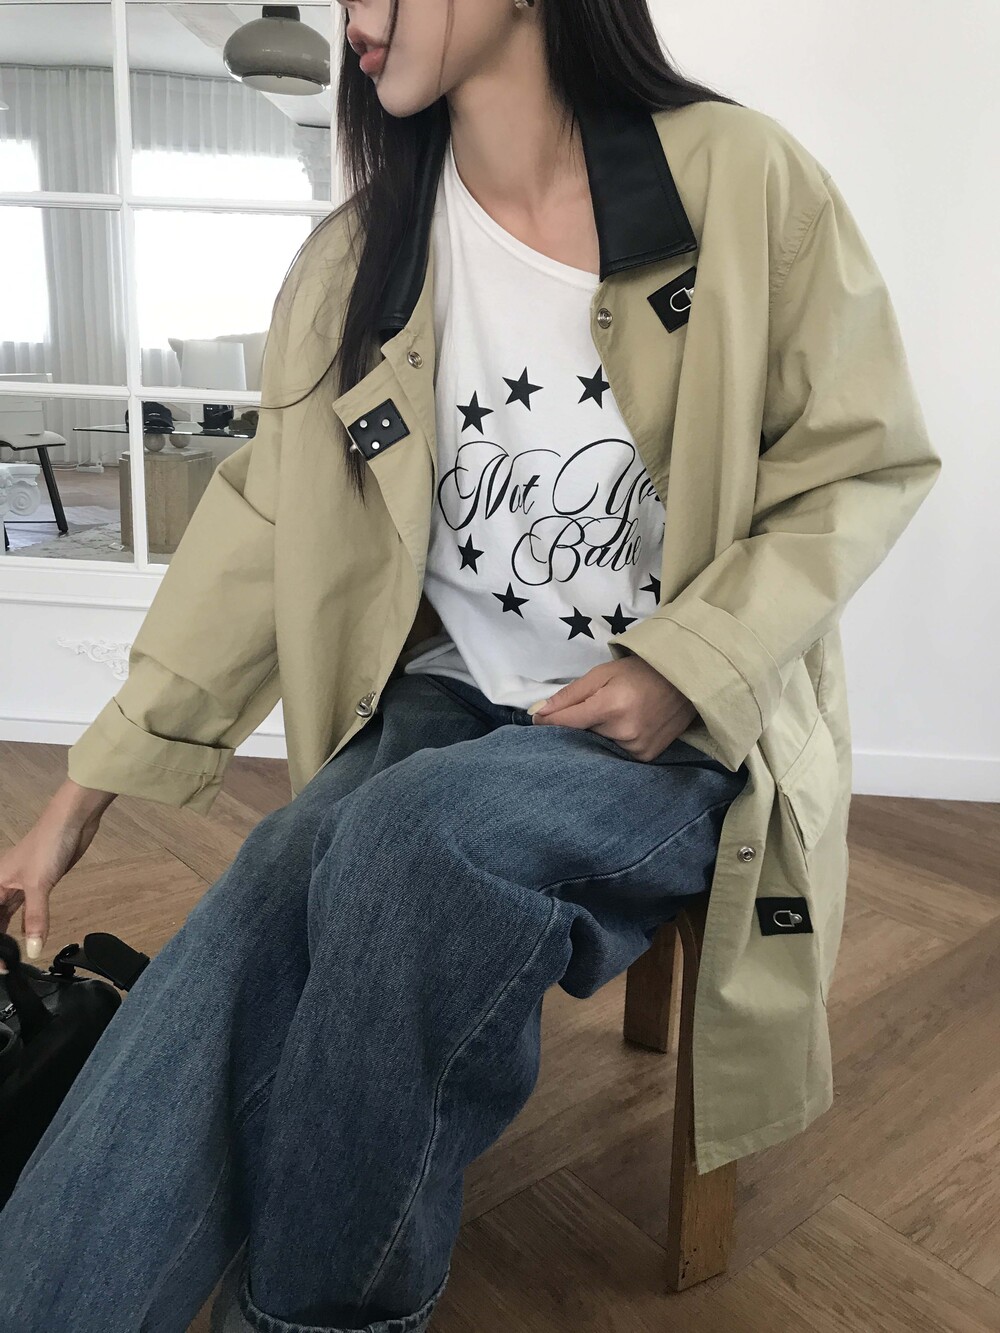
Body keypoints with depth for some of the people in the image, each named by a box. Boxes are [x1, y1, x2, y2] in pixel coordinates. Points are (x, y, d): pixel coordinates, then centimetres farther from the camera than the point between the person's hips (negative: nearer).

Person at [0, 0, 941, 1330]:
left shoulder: (742, 179, -4)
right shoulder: (357, 257, 6)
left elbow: (864, 467, 0)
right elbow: (264, 528, 4)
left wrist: (691, 667, -16)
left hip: (688, 732, -3)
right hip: (448, 708, 4)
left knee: (418, 838, -31)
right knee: (240, 940, -25)